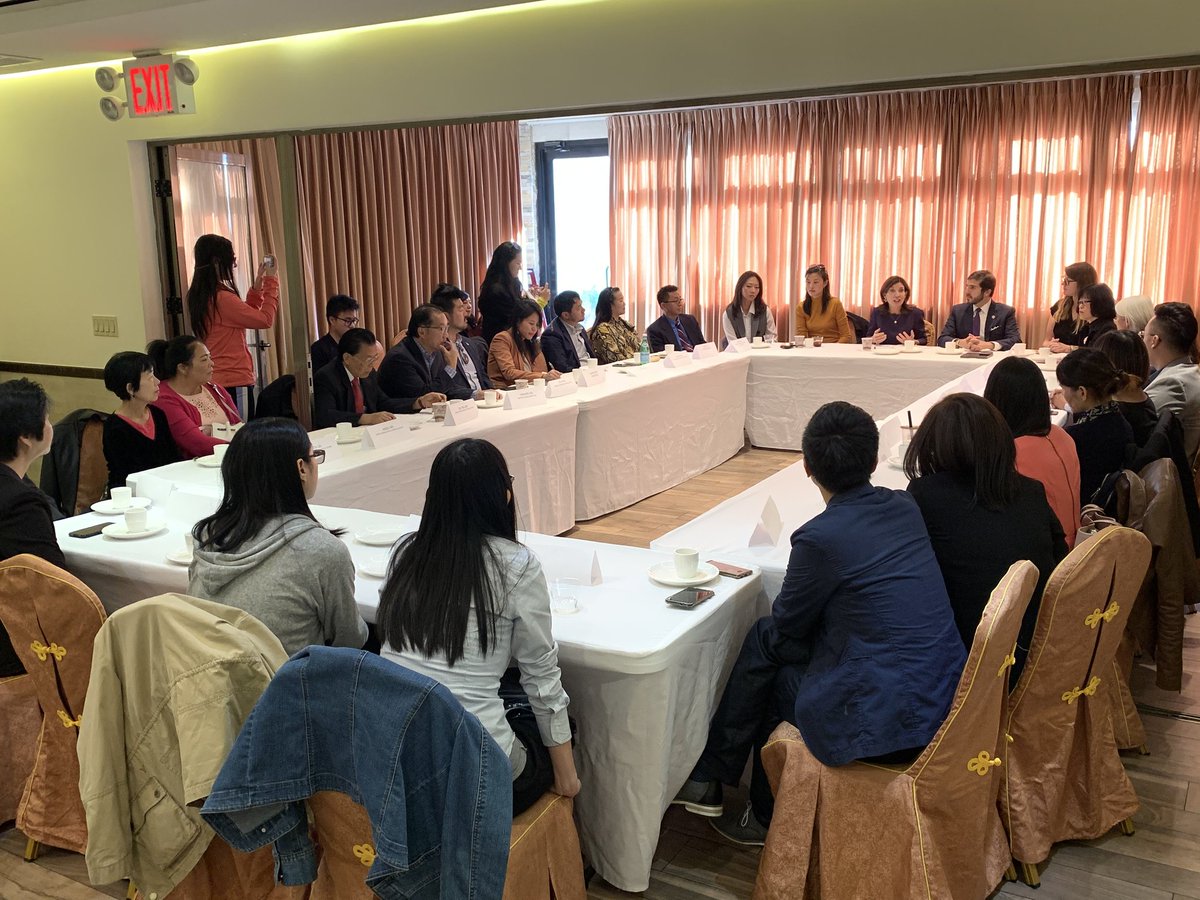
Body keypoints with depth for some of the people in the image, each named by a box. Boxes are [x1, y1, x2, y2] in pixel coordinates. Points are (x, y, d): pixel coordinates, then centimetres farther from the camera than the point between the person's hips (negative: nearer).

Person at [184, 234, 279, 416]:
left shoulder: (199, 296, 10)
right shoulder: (222, 298, -18)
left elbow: (244, 315, 20)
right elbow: (265, 319, -13)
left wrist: (257, 286, 14)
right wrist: (271, 280, -5)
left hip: (214, 380, 9)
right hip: (235, 380, -9)